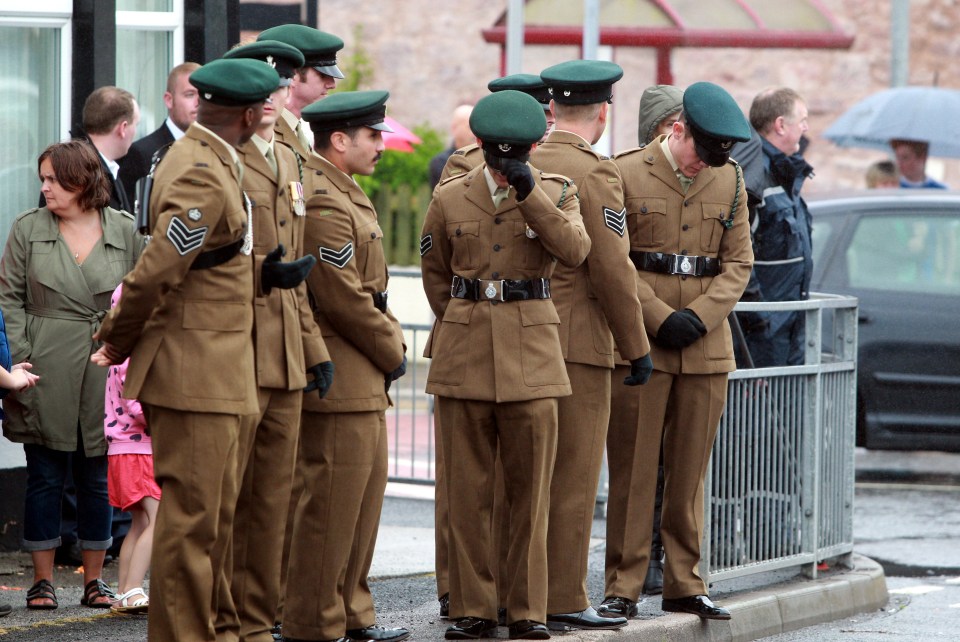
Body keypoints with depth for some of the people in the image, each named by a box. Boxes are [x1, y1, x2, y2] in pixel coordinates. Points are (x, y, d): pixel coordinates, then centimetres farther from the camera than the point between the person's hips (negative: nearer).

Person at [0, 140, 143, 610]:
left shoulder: (124, 231, 3)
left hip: (103, 373, 1)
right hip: (44, 375, -1)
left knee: (97, 478, 7)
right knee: (45, 475, 3)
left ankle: (94, 579, 16)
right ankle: (43, 580, 10)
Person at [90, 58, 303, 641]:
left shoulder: (206, 161, 15)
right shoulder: (203, 178, -19)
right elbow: (153, 273, -23)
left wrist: (262, 274, 6)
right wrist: (119, 344, -10)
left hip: (217, 373, 11)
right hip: (194, 375, -11)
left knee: (215, 514, 17)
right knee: (191, 518, -5)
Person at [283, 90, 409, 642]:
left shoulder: (344, 194, 16)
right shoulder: (322, 203, -18)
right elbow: (345, 300, -20)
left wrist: (392, 340, 8)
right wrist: (391, 351, -9)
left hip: (364, 380, 11)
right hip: (340, 382, -11)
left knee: (366, 492, 17)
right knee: (330, 505, -5)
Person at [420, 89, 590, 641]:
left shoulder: (557, 192, 4)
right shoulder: (451, 197, 7)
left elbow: (575, 250, -14)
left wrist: (530, 193, -19)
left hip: (533, 352, -1)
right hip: (465, 352, 1)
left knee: (531, 490, 0)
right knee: (468, 491, 2)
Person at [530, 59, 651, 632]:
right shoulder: (595, 173, -12)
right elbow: (613, 270, -15)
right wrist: (637, 347, -6)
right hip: (578, 342, -7)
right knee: (574, 474, -2)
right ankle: (564, 600, 0)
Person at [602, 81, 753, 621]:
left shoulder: (729, 181, 9)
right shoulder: (625, 175, -4)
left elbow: (739, 262, 7)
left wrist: (698, 317, -8)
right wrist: (661, 318, -13)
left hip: (706, 348, 4)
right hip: (638, 347, -4)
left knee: (690, 472, 8)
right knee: (632, 469, -2)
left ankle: (685, 583, 15)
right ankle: (623, 587, 3)